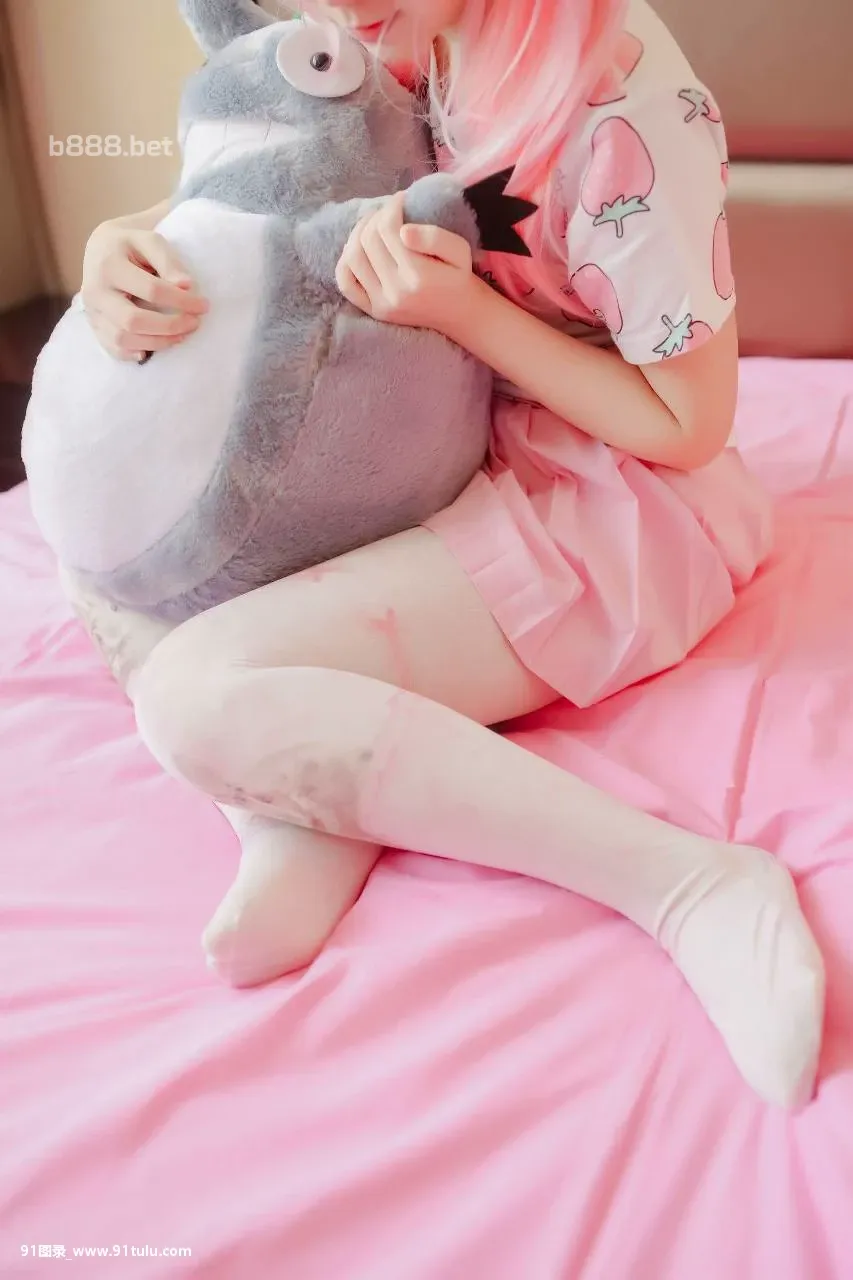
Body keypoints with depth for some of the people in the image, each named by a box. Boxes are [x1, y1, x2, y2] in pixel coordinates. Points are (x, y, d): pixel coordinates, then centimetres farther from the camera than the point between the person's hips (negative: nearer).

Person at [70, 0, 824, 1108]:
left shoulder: (624, 97, -22)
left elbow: (688, 425, -16)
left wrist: (461, 309, -22)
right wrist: (117, 245, -10)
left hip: (616, 513, -8)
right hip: (465, 468, 8)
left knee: (196, 696, -26)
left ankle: (685, 879, -25)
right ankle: (307, 814, -11)